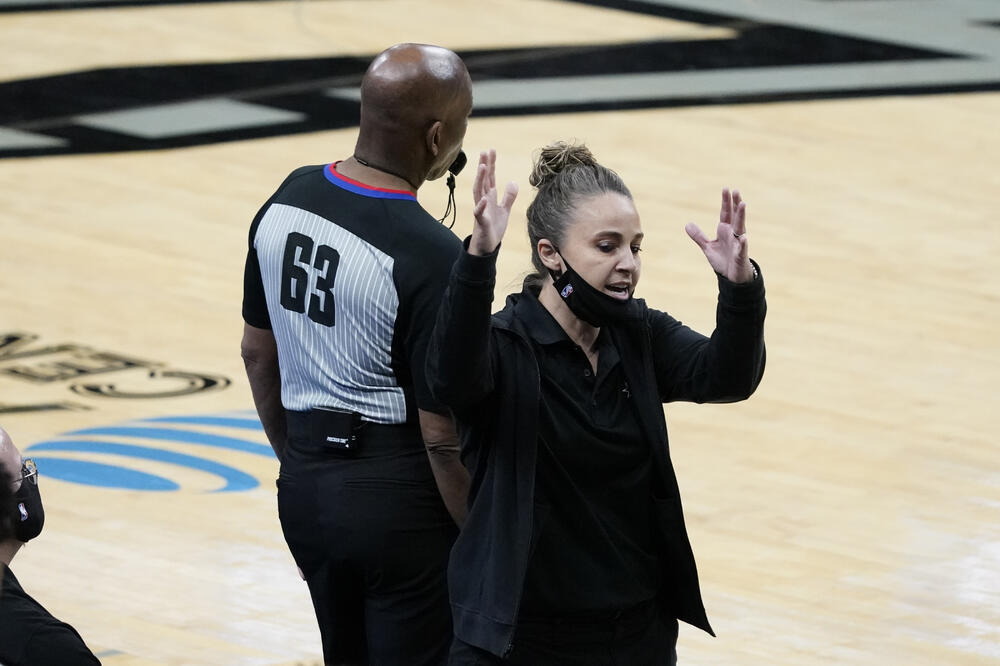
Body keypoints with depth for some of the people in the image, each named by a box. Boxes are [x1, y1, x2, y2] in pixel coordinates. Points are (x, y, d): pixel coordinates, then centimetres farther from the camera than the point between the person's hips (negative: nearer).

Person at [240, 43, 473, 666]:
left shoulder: (286, 201, 0)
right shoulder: (433, 257, -21)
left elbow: (258, 353, 12)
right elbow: (444, 436, -19)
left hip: (306, 491, 7)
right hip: (401, 503, -7)